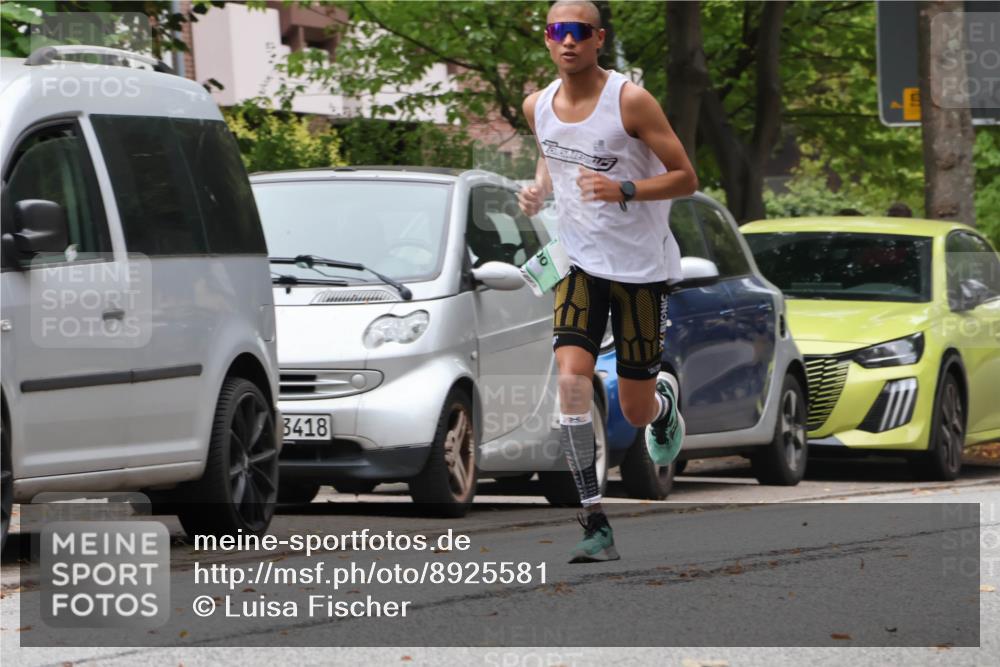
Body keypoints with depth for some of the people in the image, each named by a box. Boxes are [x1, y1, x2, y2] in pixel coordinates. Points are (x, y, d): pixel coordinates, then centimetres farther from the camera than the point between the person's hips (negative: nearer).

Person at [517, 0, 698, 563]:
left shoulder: (631, 101, -15)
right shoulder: (538, 106, 1)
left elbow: (686, 178, -12)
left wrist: (623, 190, -27)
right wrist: (540, 189, 1)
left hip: (642, 265, -3)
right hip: (582, 262, 3)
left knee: (636, 411, 5)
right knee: (572, 379, -19)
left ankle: (665, 396, 46)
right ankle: (595, 526, -17)